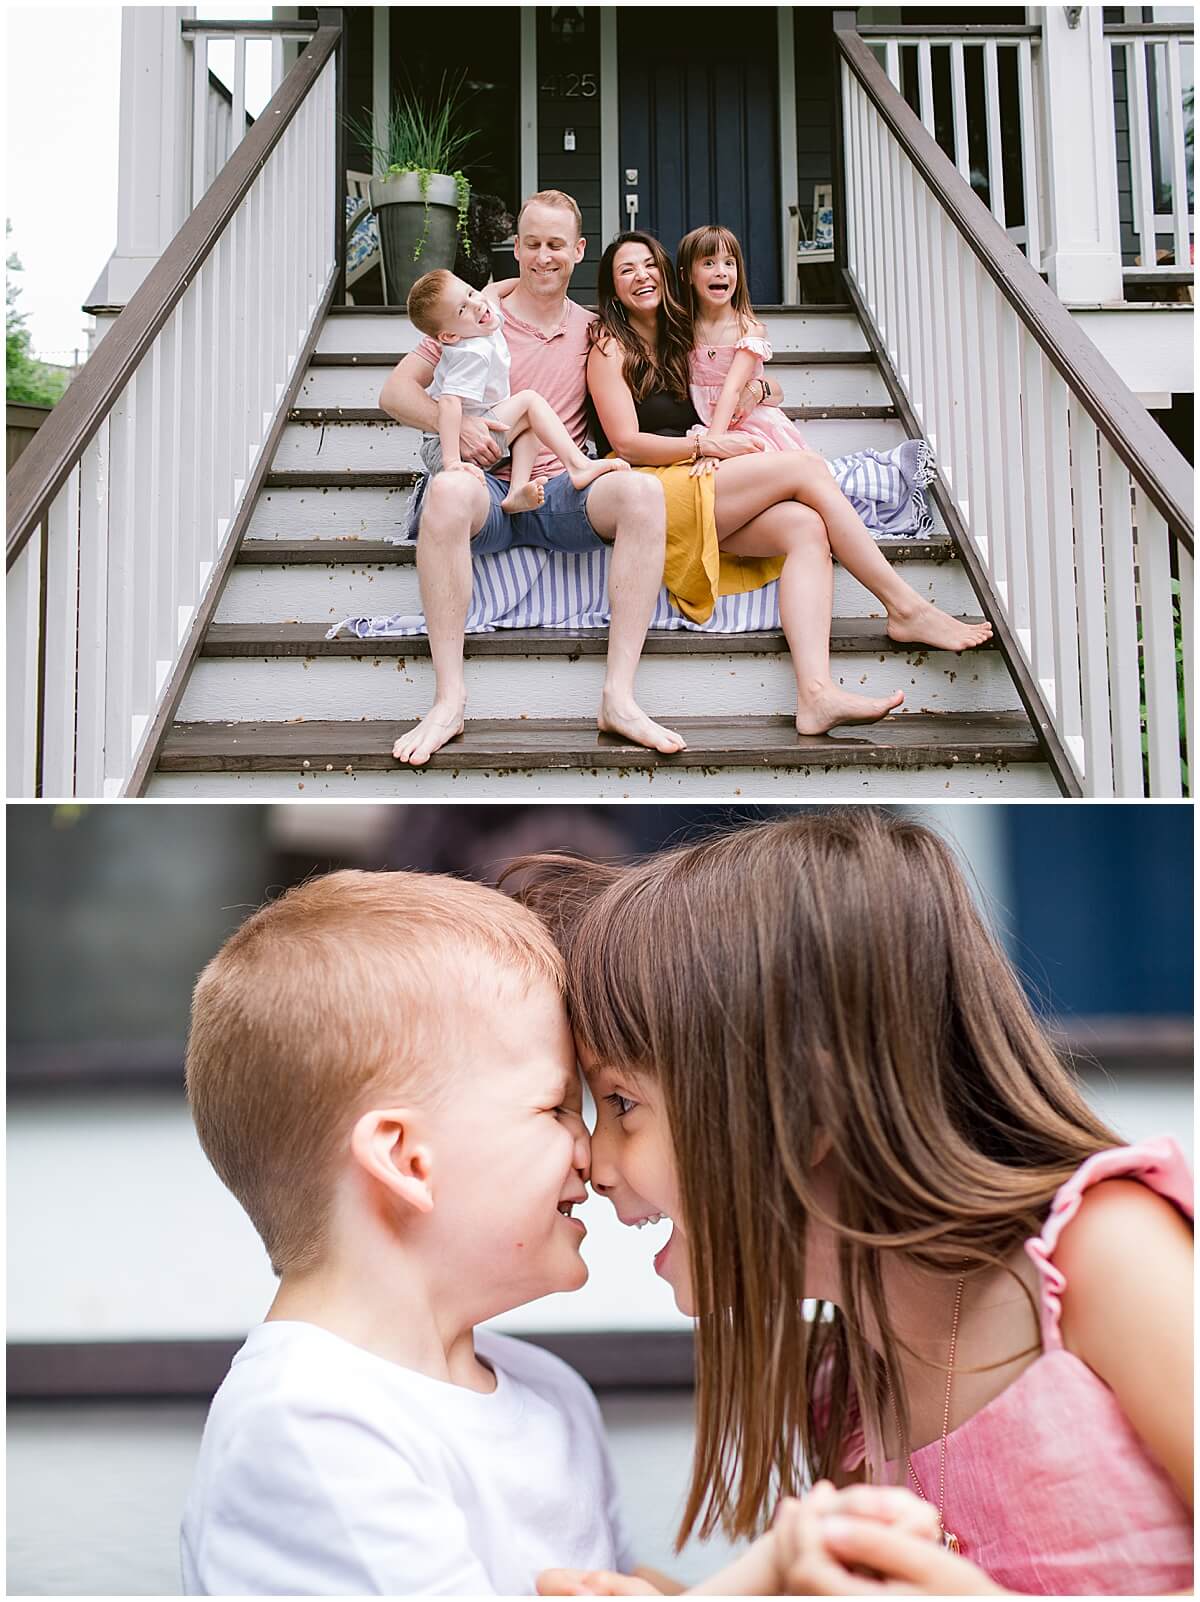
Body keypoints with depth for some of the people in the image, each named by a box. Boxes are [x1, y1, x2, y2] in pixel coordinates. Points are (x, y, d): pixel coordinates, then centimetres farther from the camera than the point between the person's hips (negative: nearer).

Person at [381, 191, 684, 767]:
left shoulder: (590, 328, 18)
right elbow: (395, 390, 6)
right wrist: (452, 422, -14)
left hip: (561, 492, 2)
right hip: (489, 490, -2)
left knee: (642, 490, -30)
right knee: (448, 488, -39)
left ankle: (619, 697, -34)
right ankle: (449, 699, -36)